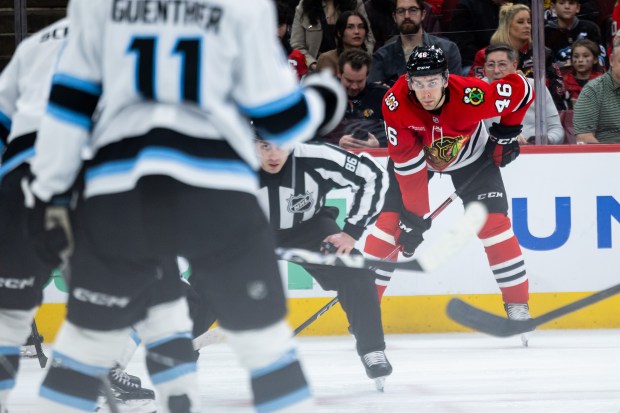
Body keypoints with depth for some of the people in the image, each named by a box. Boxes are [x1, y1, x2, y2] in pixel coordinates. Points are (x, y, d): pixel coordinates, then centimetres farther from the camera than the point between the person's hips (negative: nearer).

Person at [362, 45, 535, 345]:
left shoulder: (472, 95, -38)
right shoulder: (396, 103, -34)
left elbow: (521, 89, -19)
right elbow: (408, 163, -27)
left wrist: (507, 132, -9)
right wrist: (414, 215, -24)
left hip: (470, 157, -1)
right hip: (414, 154, 1)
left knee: (493, 222, -13)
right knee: (388, 221, -11)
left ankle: (518, 307, -1)